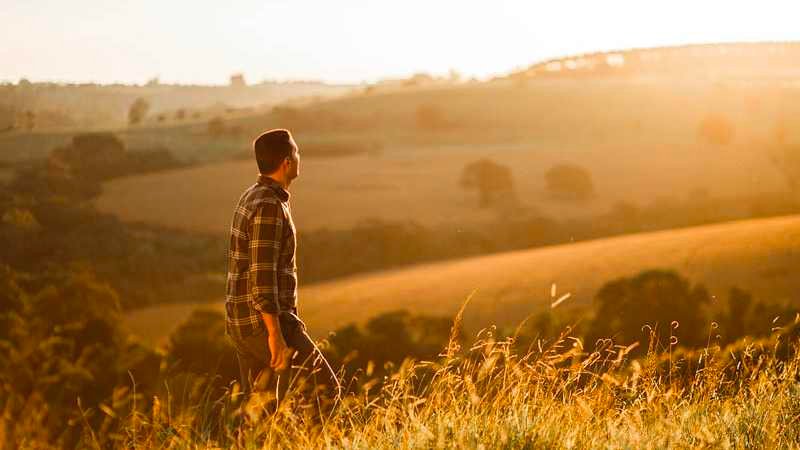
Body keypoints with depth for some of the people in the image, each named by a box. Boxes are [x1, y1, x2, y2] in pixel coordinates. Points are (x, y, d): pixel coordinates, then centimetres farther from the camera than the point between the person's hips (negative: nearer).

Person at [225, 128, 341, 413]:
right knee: (325, 388, -4)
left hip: (242, 323, 10)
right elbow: (262, 275, -23)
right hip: (264, 322, -10)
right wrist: (275, 334, -24)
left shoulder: (252, 198, 14)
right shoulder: (269, 207, -18)